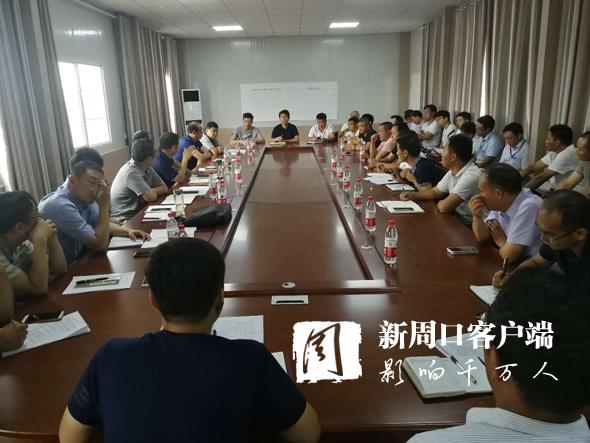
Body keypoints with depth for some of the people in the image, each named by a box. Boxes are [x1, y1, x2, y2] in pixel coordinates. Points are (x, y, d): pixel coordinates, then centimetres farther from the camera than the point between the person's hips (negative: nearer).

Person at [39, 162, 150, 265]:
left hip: (78, 261, 7)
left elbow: (103, 225, 13)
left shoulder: (85, 199, -2)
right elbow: (100, 246, -25)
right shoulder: (61, 206, -26)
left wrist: (128, 231, -5)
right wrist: (104, 206, -23)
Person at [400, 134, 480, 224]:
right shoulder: (453, 171, 2)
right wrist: (413, 195, 0)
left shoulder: (471, 176, -26)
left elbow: (444, 207, -29)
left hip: (468, 226, -7)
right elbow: (435, 192, 15)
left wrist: (439, 203, -7)